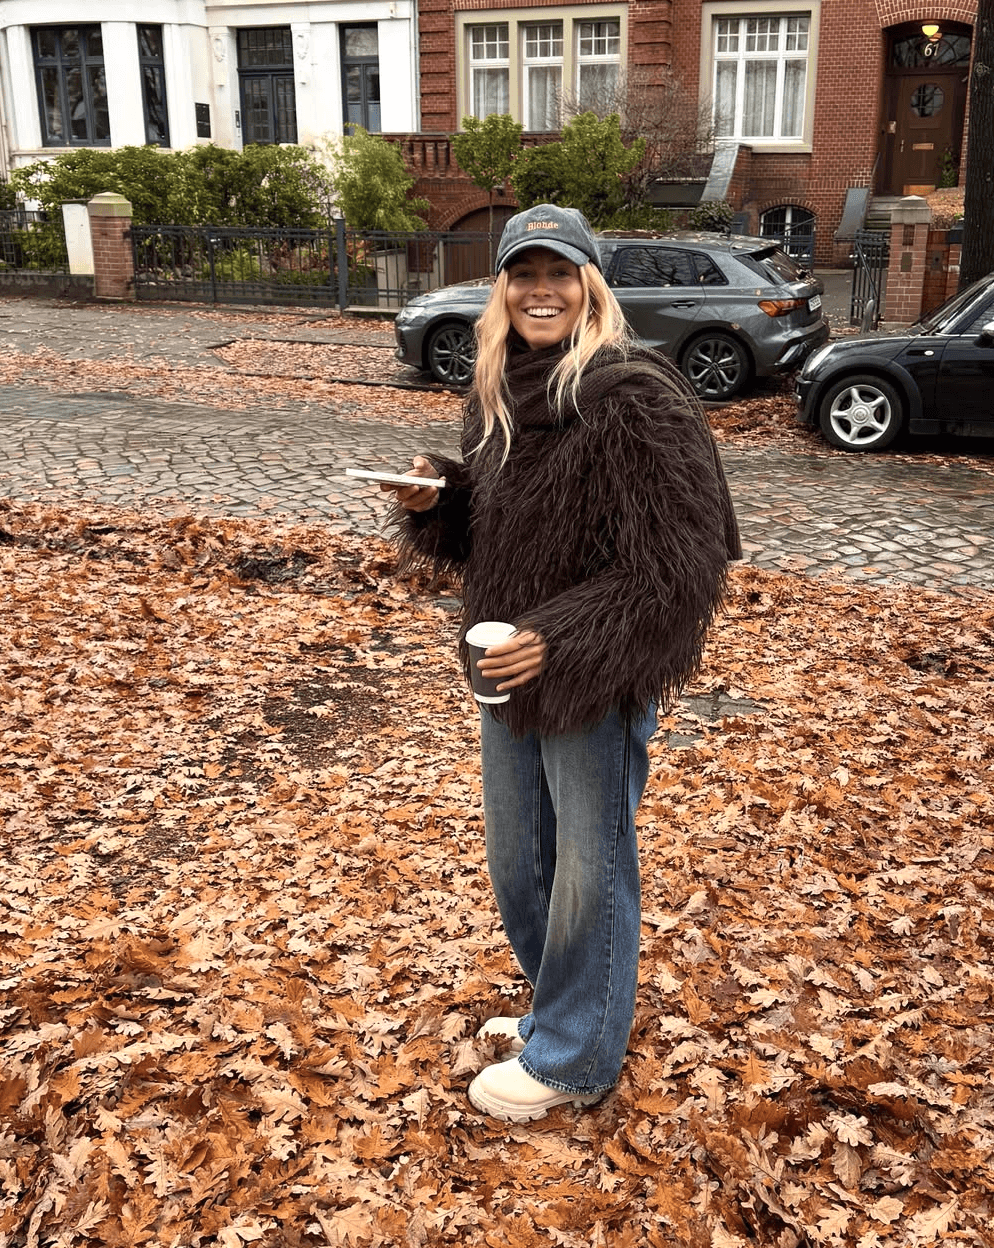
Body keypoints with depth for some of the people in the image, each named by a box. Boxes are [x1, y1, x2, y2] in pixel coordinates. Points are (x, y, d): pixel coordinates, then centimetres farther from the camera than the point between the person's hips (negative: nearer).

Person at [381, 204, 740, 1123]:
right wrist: (432, 501, -6)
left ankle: (571, 1060, 30)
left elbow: (677, 565, -21)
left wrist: (561, 643, -25)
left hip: (599, 682, -8)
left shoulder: (636, 400, -19)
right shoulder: (500, 393, 5)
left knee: (589, 872, 10)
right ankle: (563, 1007, 45)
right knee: (517, 861, 21)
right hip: (511, 671, 8)